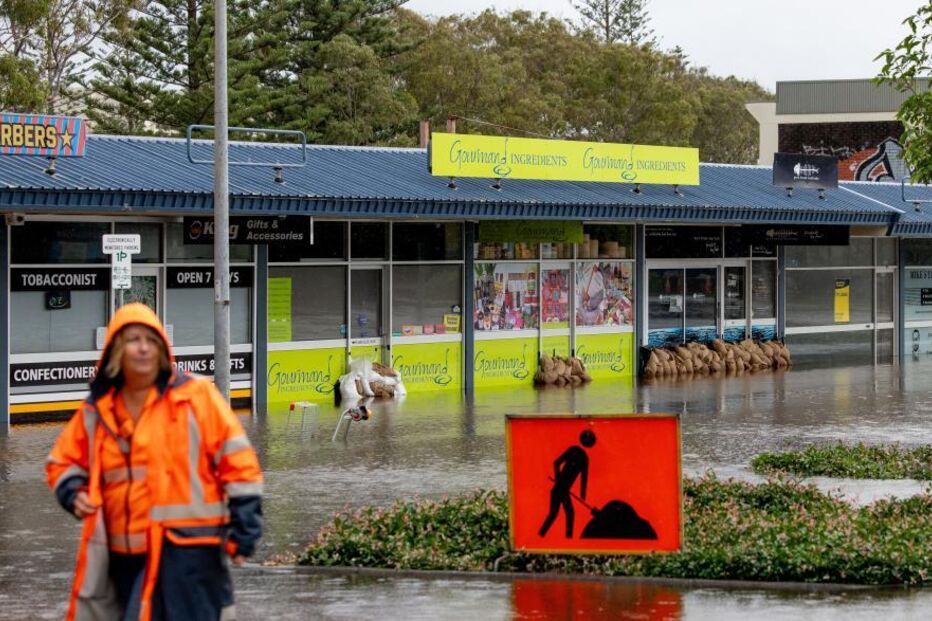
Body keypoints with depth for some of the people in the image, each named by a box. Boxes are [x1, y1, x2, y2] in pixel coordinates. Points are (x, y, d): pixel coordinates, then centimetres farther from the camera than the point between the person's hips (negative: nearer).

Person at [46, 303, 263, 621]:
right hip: (124, 554, 6)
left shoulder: (195, 396, -4)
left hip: (186, 547, -6)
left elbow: (236, 460, -4)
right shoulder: (97, 410, 10)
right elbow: (63, 461, 25)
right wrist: (73, 492, 2)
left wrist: (243, 532, -7)